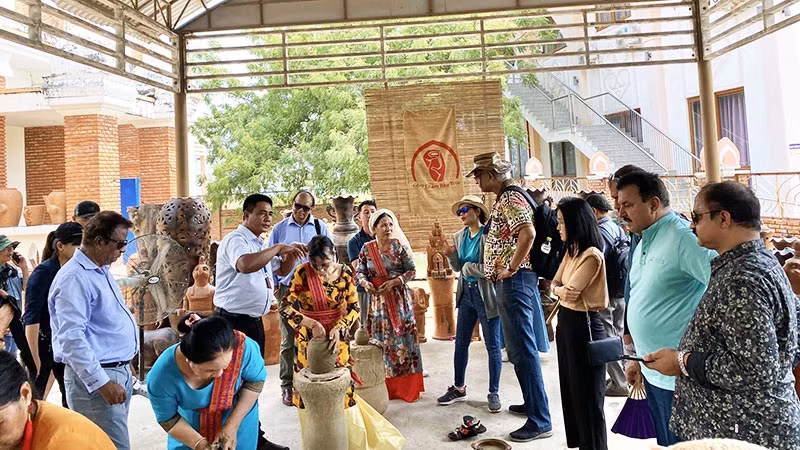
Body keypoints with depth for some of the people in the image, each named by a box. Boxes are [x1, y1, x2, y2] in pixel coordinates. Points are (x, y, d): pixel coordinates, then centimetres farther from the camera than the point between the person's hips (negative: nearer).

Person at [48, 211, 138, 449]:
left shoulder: (101, 271, 14)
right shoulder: (74, 278, -18)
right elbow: (72, 337, -24)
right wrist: (102, 383, -24)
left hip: (119, 371, 10)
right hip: (95, 376, -10)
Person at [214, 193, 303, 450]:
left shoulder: (259, 245, 14)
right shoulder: (236, 240, -15)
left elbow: (280, 271, 25)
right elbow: (245, 265, -38)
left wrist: (291, 255, 5)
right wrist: (278, 247, -30)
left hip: (254, 321, 10)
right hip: (233, 322, -10)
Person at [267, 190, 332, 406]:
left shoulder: (320, 228, 5)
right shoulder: (280, 228, 4)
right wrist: (274, 286, 3)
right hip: (288, 290, 0)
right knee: (288, 340, 3)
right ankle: (287, 385, 14)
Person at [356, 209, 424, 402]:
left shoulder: (399, 246, -5)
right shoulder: (367, 249, 2)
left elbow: (412, 270, -5)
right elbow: (360, 272, 6)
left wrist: (394, 281, -17)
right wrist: (365, 283, -15)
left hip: (399, 299, -2)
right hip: (377, 300, 2)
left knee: (402, 339, 1)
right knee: (381, 341, 7)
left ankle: (407, 386, 13)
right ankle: (388, 386, 19)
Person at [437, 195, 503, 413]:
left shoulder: (488, 234, -14)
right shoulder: (459, 237, 6)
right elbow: (459, 267, 9)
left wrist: (467, 267, -11)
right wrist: (451, 256, -9)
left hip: (486, 295, -7)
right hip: (466, 293, 7)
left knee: (493, 346, 7)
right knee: (460, 343, 14)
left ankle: (494, 393, 21)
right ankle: (459, 388, 30)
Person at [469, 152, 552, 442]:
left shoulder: (510, 199, -14)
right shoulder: (503, 199, 17)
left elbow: (528, 233, -30)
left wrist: (511, 267, -21)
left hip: (514, 281, -11)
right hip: (509, 282, 11)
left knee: (523, 350, -7)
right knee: (520, 347, 18)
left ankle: (540, 421, 0)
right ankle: (532, 403, 31)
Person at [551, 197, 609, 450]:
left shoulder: (591, 255, -21)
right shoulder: (571, 251, 9)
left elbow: (571, 292, -22)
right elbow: (555, 285, 7)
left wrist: (562, 290, -2)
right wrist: (561, 290, -13)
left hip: (584, 325, -9)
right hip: (566, 321, 9)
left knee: (587, 395, 5)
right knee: (571, 389, 19)